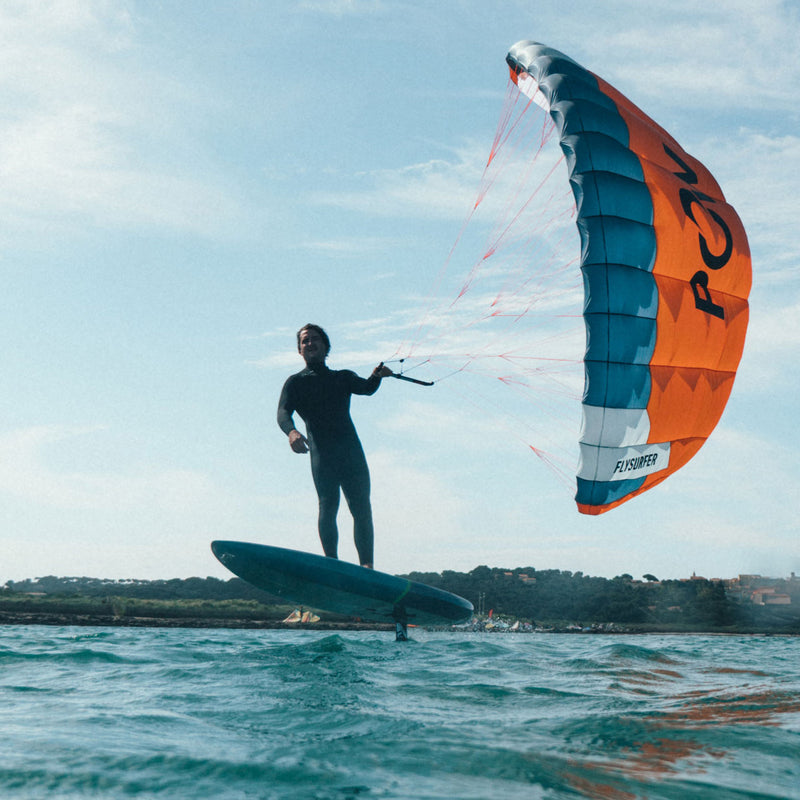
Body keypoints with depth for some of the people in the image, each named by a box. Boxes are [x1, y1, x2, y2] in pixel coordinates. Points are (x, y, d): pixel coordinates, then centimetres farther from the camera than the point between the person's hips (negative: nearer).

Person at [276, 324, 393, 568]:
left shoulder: (343, 377, 23)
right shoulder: (295, 382, 15)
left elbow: (366, 388, 5)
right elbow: (283, 413, -1)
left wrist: (376, 376, -20)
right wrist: (291, 431, -24)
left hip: (351, 450, 2)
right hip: (321, 454, -2)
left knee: (361, 507, -7)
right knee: (328, 506, -12)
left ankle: (367, 565, -10)